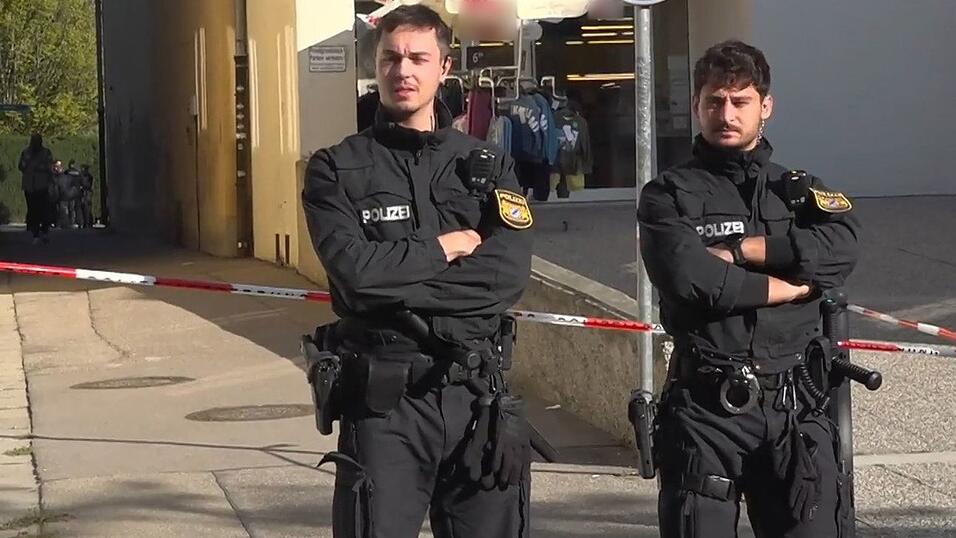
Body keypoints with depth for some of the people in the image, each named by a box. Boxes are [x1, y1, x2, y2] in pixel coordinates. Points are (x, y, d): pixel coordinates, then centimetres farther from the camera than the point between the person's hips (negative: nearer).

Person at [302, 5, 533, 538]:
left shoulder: (488, 165, 10)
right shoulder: (337, 169, 3)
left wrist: (400, 283, -13)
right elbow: (355, 270, -14)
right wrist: (442, 247, -5)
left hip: (479, 394, 3)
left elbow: (510, 273, -7)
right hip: (384, 399, -2)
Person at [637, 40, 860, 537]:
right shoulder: (669, 195, 5)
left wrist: (736, 251, -12)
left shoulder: (798, 190, 14)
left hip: (793, 407, 2)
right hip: (704, 408, -2)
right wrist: (789, 286, -7)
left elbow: (841, 246, -9)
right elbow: (686, 277, -15)